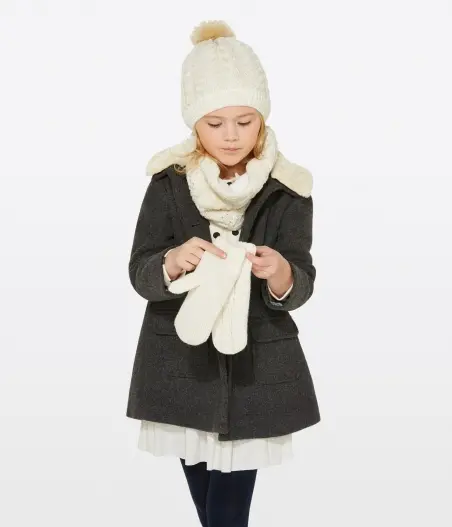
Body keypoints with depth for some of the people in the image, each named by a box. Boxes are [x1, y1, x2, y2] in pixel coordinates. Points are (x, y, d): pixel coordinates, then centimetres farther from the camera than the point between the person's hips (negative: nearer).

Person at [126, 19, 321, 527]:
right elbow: (139, 273, -8)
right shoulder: (169, 181, -7)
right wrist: (174, 262, -30)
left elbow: (300, 287, -9)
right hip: (180, 364, 2)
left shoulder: (288, 188, -9)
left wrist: (279, 273, -32)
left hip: (256, 368, -1)